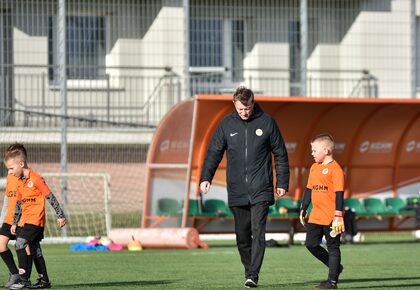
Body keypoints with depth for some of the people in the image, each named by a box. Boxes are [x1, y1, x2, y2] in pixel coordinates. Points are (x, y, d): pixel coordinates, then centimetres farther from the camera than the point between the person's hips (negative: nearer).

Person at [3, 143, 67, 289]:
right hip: (25, 221, 8)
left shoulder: (36, 179, -13)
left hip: (35, 219, -8)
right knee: (35, 250, 11)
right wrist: (14, 223, 18)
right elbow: (18, 204, 20)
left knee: (19, 244, -17)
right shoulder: (20, 183, 11)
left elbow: (50, 197, -11)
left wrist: (60, 215, -11)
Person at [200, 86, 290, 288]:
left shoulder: (266, 122, 1)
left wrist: (282, 183, 4)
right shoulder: (227, 124, 5)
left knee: (258, 231, -13)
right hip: (237, 191, 3)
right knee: (242, 234, 7)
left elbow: (280, 154, 7)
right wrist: (206, 177, -5)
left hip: (261, 190, -3)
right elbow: (214, 152, 8)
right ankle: (248, 270, 21)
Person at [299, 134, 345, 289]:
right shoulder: (314, 168, 12)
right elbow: (309, 189, 21)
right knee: (311, 244, 7)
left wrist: (338, 215, -19)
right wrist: (303, 209, 20)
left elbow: (339, 193, -15)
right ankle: (335, 267, 22)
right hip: (316, 216, 8)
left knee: (333, 247, 1)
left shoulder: (335, 169, -12)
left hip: (330, 217, -8)